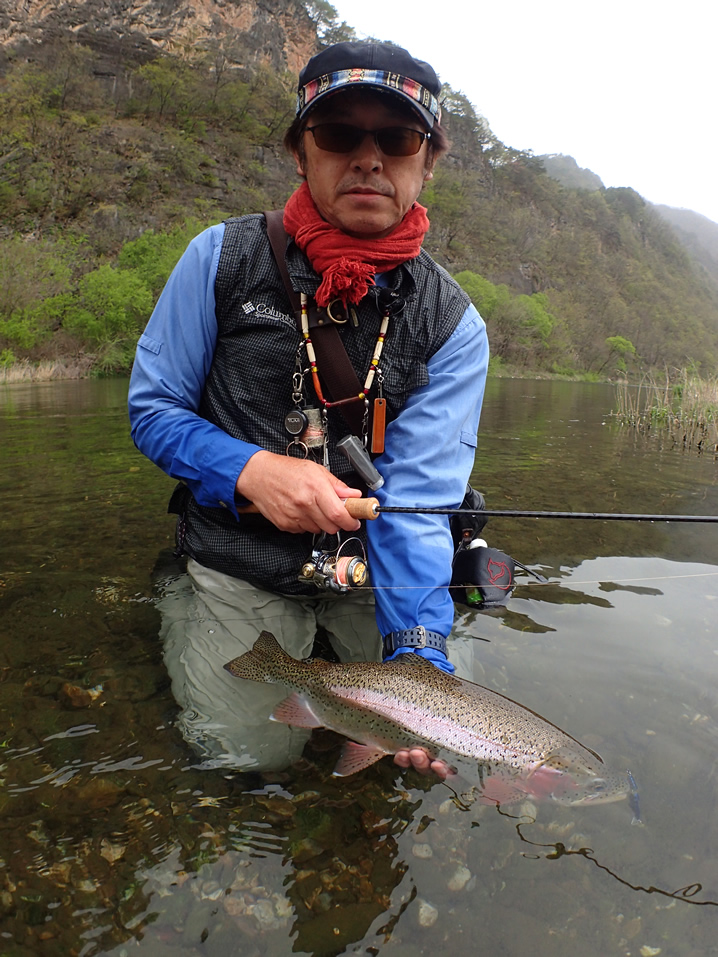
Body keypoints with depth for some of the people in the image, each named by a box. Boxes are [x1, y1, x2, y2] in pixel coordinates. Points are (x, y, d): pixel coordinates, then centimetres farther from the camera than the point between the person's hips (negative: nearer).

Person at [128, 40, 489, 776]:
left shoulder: (452, 326, -9)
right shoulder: (223, 258, -9)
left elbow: (417, 501, -15)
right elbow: (152, 408, -4)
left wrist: (418, 654, -30)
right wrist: (251, 470, -24)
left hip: (370, 568, 2)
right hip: (240, 560, -1)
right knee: (252, 753, -9)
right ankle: (183, 611, 20)